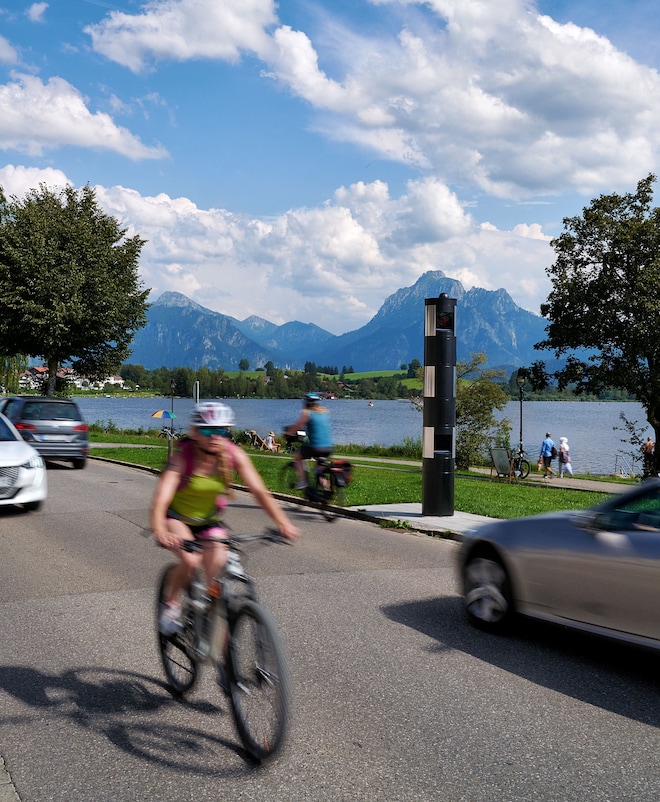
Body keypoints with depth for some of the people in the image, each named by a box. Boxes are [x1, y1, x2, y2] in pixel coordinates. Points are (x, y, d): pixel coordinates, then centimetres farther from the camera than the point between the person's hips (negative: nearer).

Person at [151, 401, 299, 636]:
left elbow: (259, 491, -25)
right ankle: (171, 602, 1)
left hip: (209, 521, 3)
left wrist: (283, 522, -39)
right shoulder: (183, 456, -30)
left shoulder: (235, 455, -21)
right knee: (190, 561, -28)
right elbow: (161, 499, -40)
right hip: (177, 517, -3)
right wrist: (160, 531, -58)